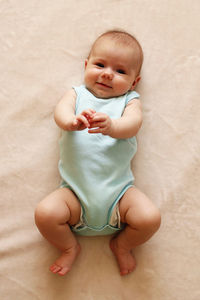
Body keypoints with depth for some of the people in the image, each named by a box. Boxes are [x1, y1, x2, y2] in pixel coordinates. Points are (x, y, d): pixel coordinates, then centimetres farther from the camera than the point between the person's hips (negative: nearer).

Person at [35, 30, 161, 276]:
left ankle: (122, 245, 18)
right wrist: (72, 121, -37)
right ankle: (69, 247, 14)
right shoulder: (77, 94, 11)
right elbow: (60, 110, -11)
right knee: (45, 214, -20)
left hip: (118, 189, 0)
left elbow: (133, 123, -14)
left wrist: (111, 125, -38)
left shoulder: (129, 100, 8)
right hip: (76, 190, 0)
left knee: (150, 218, -17)